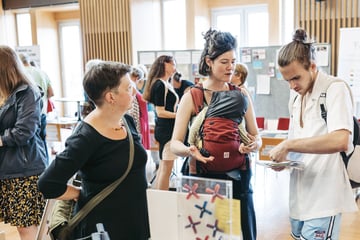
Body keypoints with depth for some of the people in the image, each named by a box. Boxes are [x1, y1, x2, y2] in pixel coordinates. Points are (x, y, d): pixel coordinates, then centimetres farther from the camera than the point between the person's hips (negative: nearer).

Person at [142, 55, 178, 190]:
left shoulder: (166, 84, 13)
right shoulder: (160, 85, -14)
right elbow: (160, 112, -18)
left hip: (168, 128, 10)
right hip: (166, 129, -10)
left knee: (163, 166, 16)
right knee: (166, 167, -4)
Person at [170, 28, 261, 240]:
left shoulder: (241, 96, 4)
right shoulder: (192, 96, -5)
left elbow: (256, 137, 7)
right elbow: (175, 143, -8)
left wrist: (254, 144, -16)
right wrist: (189, 151, -29)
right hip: (203, 177, -2)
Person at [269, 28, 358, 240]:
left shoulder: (335, 89, -11)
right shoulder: (295, 98, 13)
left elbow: (339, 141, -27)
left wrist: (287, 145, -23)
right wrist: (283, 157, -1)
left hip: (324, 199, -7)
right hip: (300, 196, 8)